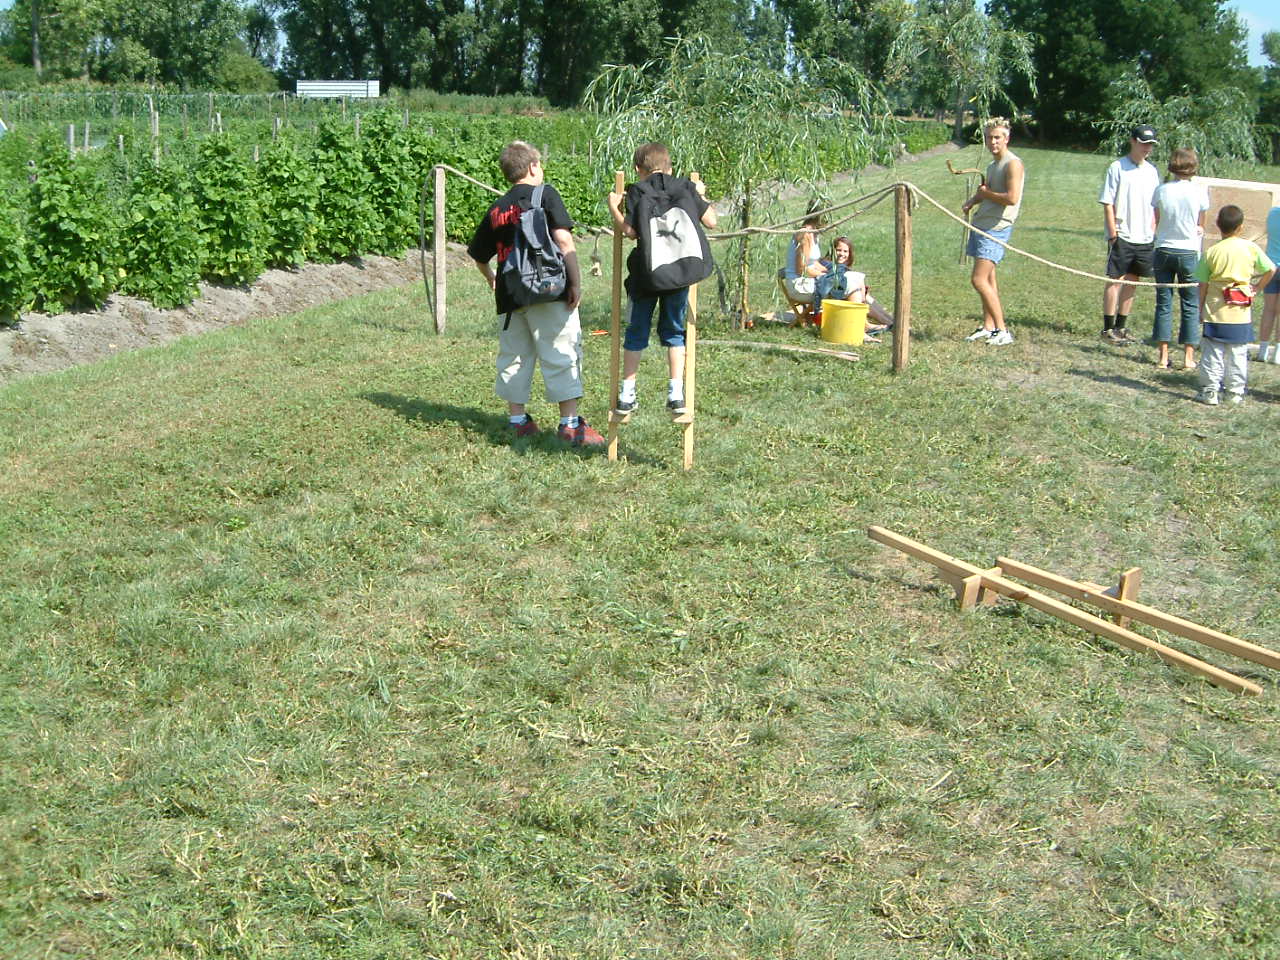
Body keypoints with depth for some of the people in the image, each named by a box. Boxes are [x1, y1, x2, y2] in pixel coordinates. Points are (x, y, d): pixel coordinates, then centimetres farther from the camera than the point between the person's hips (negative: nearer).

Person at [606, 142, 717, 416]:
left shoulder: (637, 191, -1)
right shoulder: (686, 187, 6)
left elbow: (630, 231, -11)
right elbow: (711, 222, 8)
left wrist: (613, 208, 4)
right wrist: (701, 195, 24)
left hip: (645, 272, -2)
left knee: (636, 331, 10)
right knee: (674, 331, 14)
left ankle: (626, 395, 12)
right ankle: (676, 394, 7)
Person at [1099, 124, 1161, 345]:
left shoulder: (1151, 171, 11)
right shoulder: (1118, 168, -5)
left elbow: (1154, 206, 17)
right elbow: (1108, 204, -7)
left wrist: (1153, 232, 8)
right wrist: (1113, 233, -13)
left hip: (1144, 238, 6)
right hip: (1122, 236, -5)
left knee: (1131, 281, 9)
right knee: (1116, 280, -4)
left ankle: (1121, 326, 17)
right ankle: (1108, 329, 1)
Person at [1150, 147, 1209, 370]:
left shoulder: (1161, 190, -5)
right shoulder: (1199, 191, -8)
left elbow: (1156, 222, 5)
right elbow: (1201, 225, 6)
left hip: (1164, 250, 1)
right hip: (1189, 252, -1)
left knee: (1163, 303, 7)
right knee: (1191, 305, 7)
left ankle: (1163, 355, 8)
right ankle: (1189, 357, 7)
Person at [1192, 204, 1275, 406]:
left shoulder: (1212, 252, -4)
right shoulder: (1250, 248, -3)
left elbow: (1203, 285, -2)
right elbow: (1271, 270, 2)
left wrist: (1201, 309, 7)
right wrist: (1256, 287, 15)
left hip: (1216, 311, -1)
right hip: (1241, 313, 1)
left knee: (1213, 353, 3)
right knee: (1238, 354, 9)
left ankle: (1210, 391, 1)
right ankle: (1236, 393, 13)